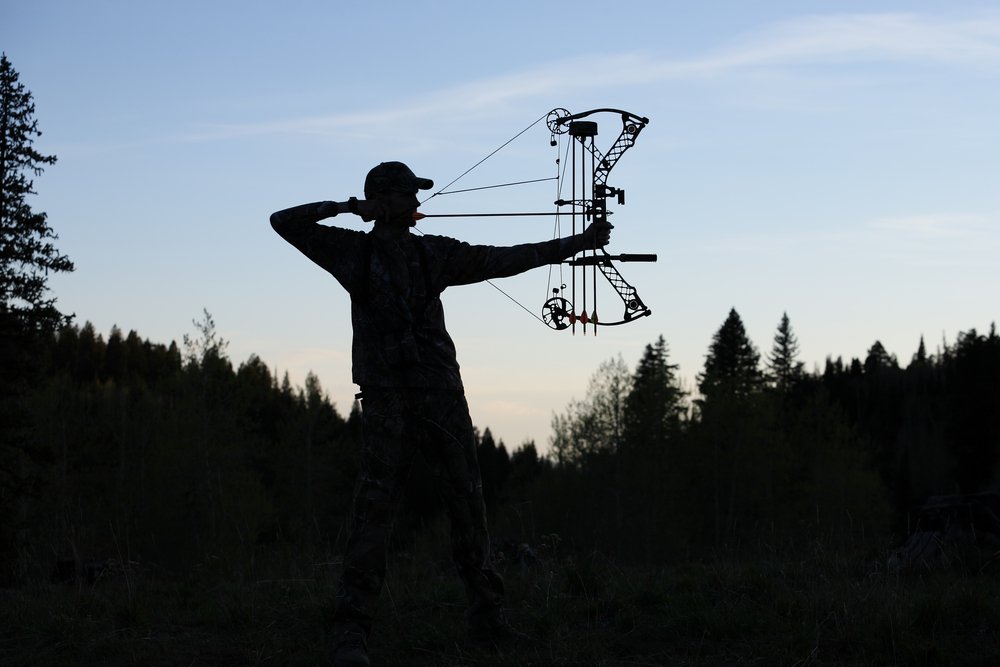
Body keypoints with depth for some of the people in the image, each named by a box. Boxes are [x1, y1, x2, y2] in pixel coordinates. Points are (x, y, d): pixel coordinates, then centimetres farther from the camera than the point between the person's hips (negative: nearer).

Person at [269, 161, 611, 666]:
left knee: (467, 503, 4)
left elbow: (505, 259, 13)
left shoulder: (435, 254, 14)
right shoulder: (354, 251, 9)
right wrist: (345, 207, -1)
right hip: (385, 400, -3)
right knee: (374, 509, -9)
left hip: (442, 393, 3)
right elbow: (285, 222, 7)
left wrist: (578, 242, 10)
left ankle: (486, 615, 13)